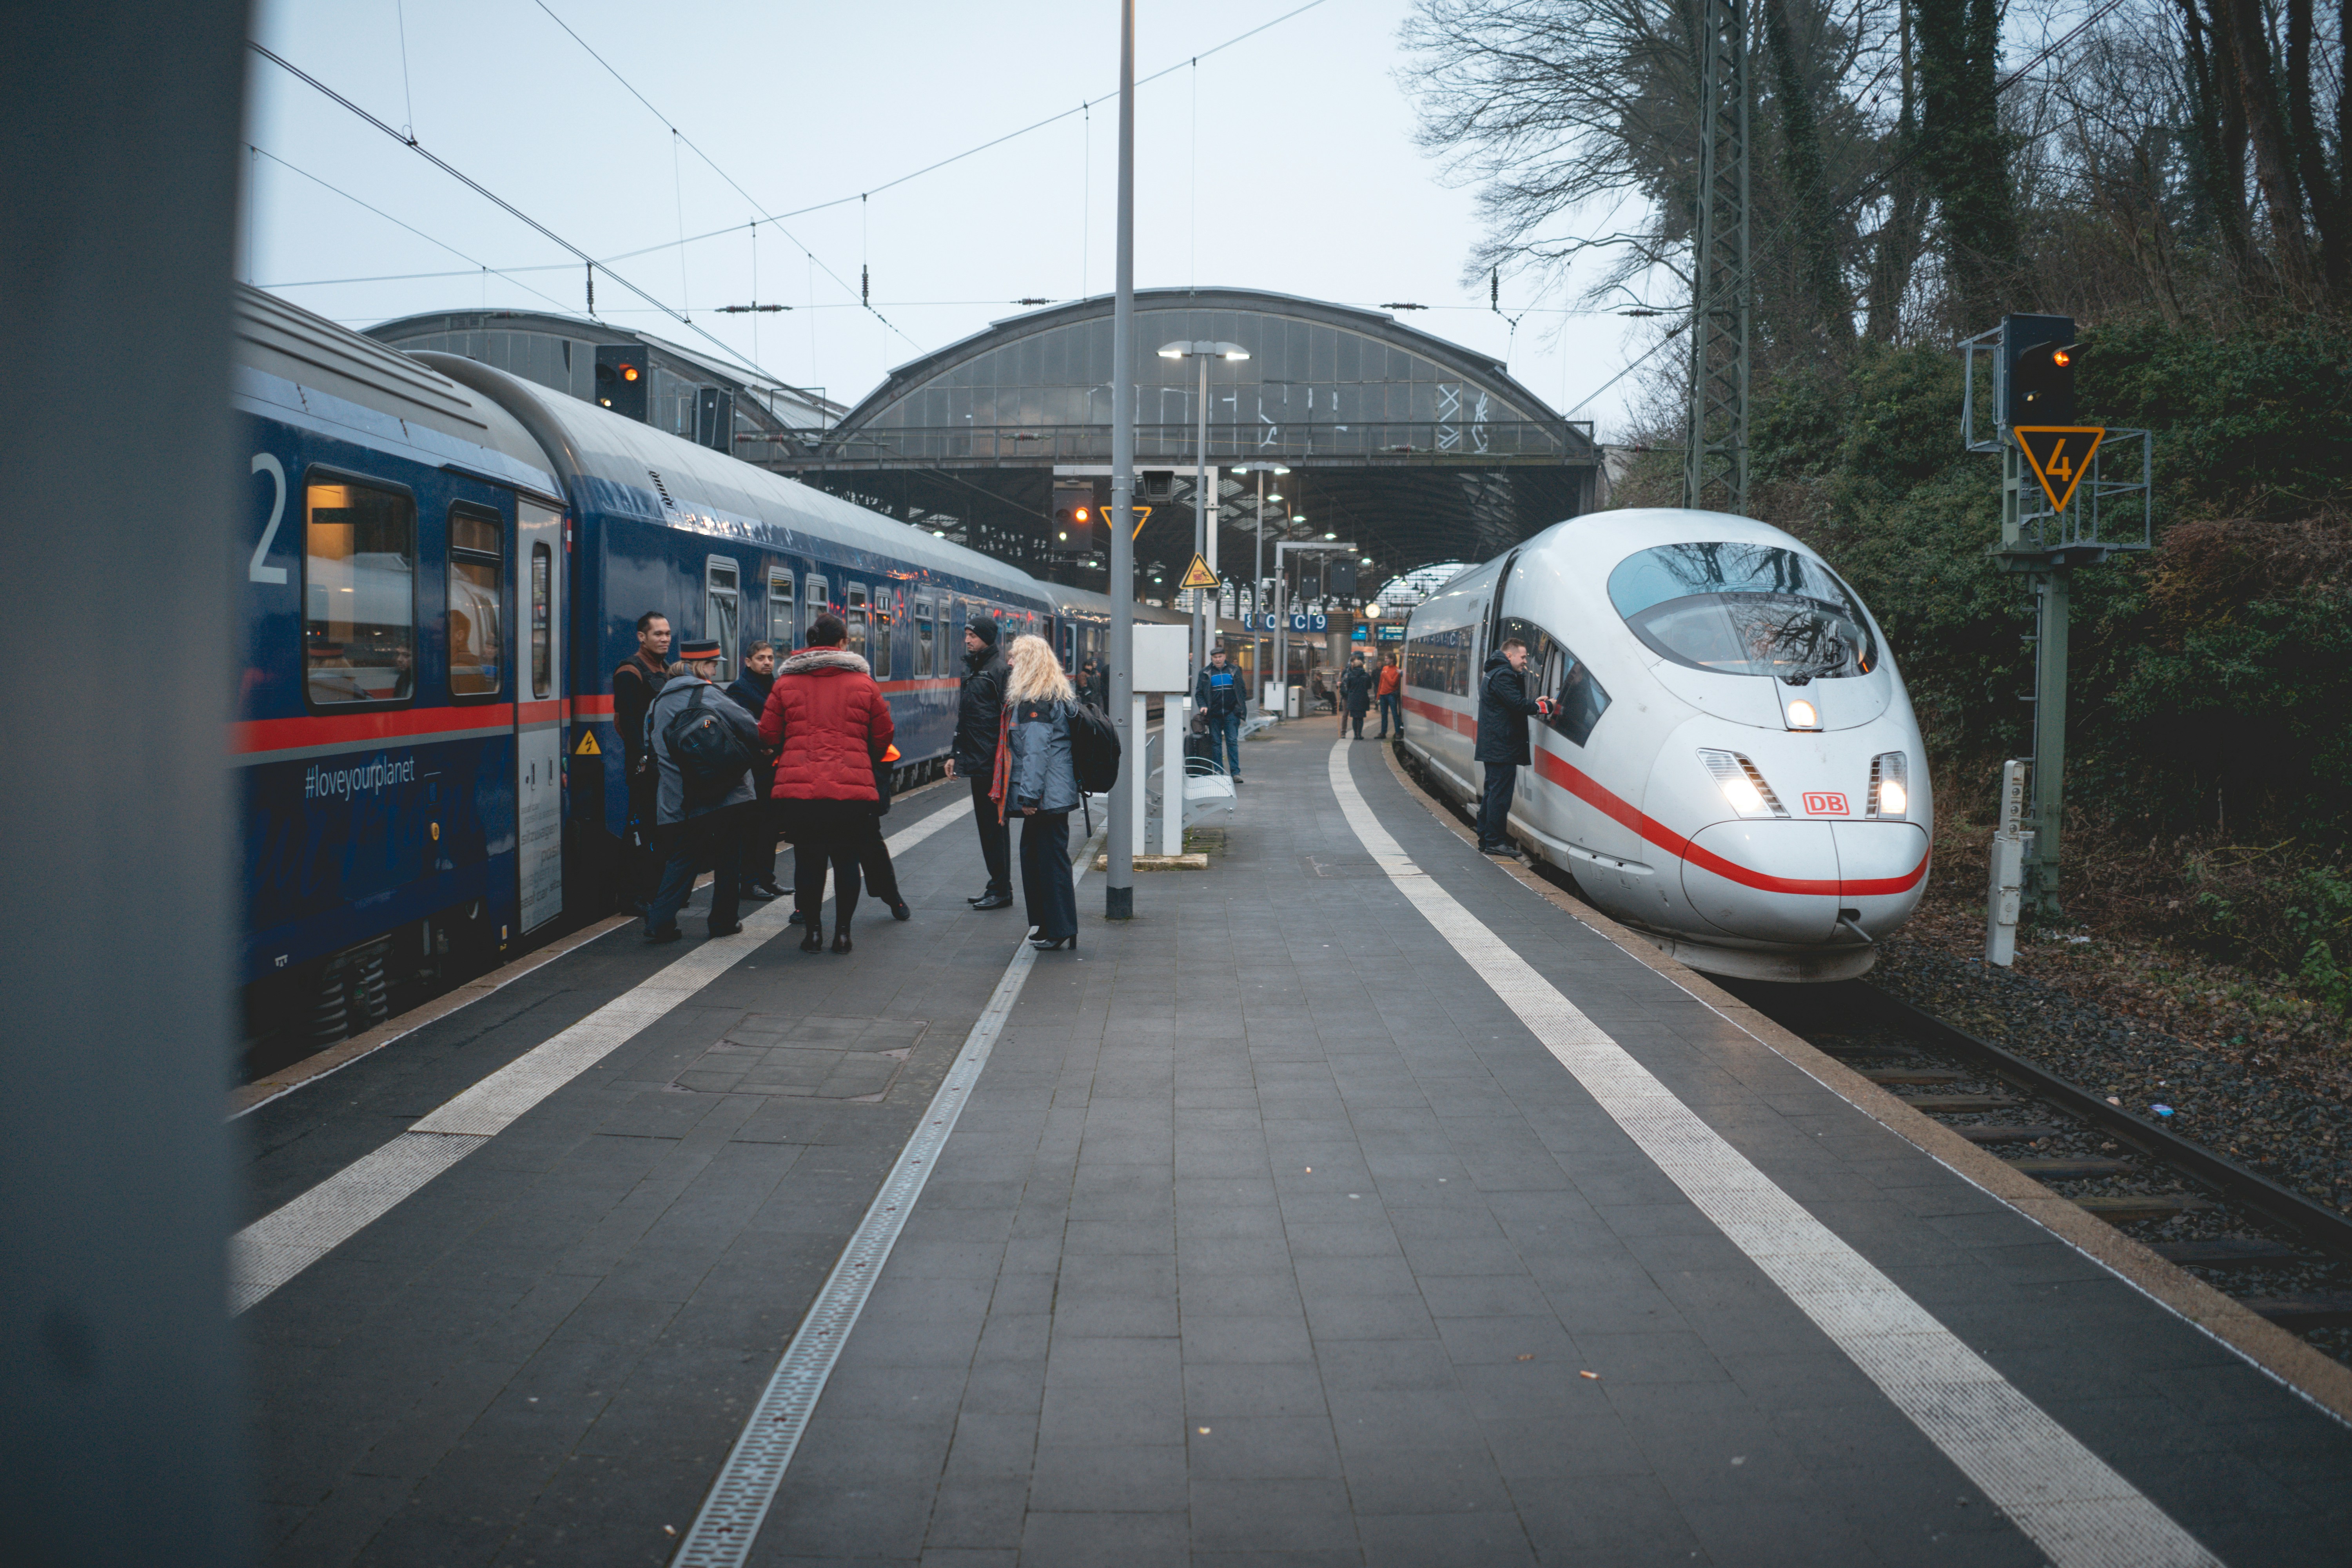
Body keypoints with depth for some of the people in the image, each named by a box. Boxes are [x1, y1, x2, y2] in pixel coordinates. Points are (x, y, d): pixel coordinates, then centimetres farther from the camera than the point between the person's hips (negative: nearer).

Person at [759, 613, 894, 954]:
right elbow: (883, 737, 10)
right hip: (853, 789, 0)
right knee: (846, 859, 11)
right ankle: (843, 932, 13)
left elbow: (768, 735, 6)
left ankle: (813, 931, 14)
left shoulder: (786, 684, 4)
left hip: (797, 789, 0)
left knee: (807, 860, 10)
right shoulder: (863, 684, 4)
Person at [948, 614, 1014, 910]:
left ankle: (1001, 891, 0)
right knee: (985, 825, 13)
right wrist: (955, 753, 22)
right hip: (976, 763, 10)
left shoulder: (1000, 669, -11)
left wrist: (1002, 759, -21)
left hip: (993, 764, -10)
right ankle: (996, 886, 20)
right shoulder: (973, 670, 18)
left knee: (996, 825, -5)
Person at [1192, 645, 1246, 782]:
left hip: (1231, 713, -1)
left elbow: (1243, 691, 13)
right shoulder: (1205, 674, 7)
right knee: (1215, 743, 3)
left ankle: (1235, 773, -6)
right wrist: (1203, 706, -9)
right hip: (1214, 715, 1)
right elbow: (1199, 693, 8)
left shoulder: (1234, 672, 9)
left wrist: (1239, 707, 2)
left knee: (1232, 742, -5)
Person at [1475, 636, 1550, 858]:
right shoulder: (1502, 676, -16)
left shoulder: (1494, 674, 19)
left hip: (1492, 747, 11)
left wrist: (1533, 702, 8)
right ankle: (1495, 842, -5)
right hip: (1503, 748, -11)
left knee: (1493, 793, 14)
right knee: (1500, 794, -7)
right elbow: (1519, 705, -22)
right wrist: (1547, 706, -15)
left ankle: (1486, 840, 19)